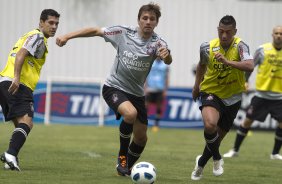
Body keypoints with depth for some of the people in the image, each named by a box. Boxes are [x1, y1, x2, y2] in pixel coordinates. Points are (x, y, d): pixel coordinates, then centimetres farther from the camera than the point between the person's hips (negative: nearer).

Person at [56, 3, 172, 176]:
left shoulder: (157, 43, -13)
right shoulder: (123, 33, -12)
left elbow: (168, 61, -33)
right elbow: (96, 31, -3)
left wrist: (166, 55, -57)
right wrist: (68, 36, -9)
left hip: (137, 93, 3)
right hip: (114, 88, -3)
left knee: (141, 137, 6)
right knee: (130, 113, -32)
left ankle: (127, 167, 33)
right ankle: (122, 156, -11)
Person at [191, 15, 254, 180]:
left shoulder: (240, 46, -18)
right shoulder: (208, 48, -10)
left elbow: (250, 66, -36)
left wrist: (228, 62, -44)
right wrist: (197, 86, 17)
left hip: (232, 97, 1)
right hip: (211, 93, -1)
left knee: (218, 137, 14)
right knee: (210, 125, -31)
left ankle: (201, 163, 42)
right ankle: (217, 158, -3)